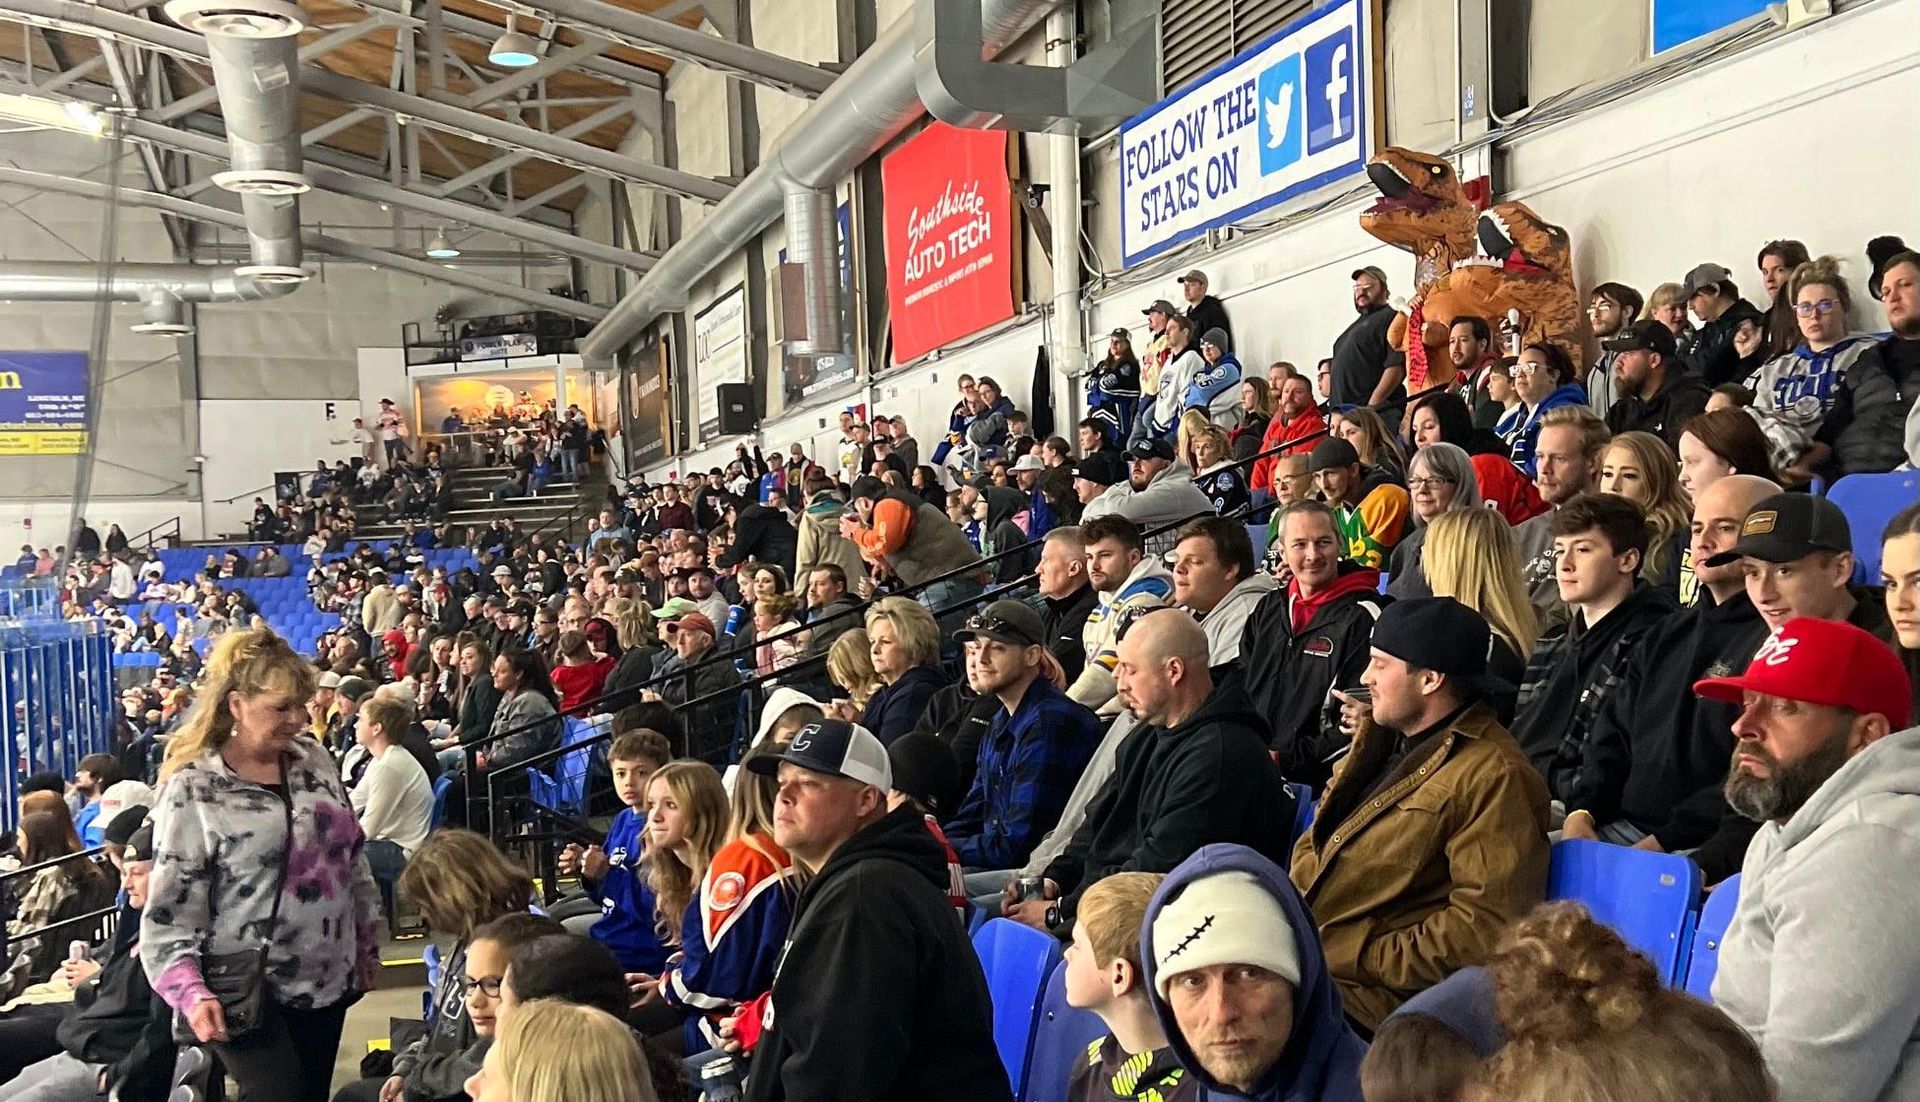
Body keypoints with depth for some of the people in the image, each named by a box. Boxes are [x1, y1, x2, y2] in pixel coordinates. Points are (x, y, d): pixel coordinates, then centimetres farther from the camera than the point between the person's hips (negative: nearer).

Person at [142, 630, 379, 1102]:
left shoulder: (314, 758, 5)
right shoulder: (194, 790, -12)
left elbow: (352, 857, 14)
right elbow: (170, 908, -12)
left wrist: (366, 944, 15)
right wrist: (190, 992, -23)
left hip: (327, 978, 6)